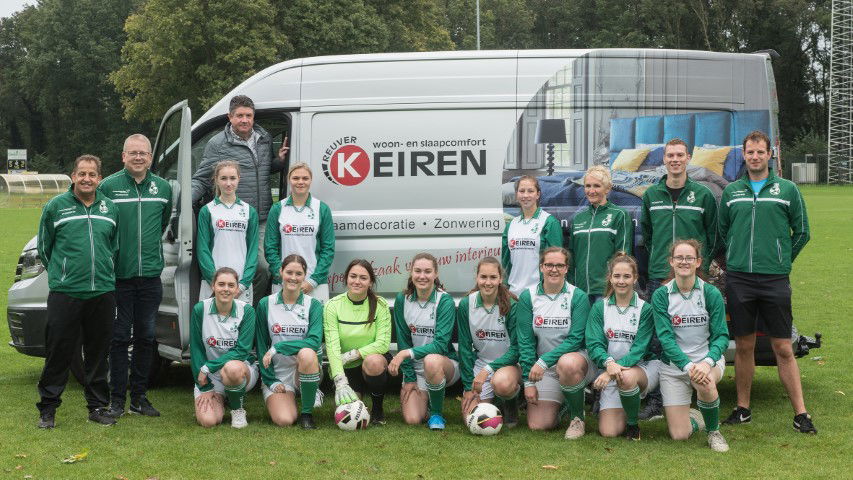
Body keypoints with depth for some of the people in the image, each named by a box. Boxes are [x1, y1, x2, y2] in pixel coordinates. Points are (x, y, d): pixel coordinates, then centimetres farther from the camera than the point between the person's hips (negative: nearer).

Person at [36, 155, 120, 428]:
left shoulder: (110, 208, 10)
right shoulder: (56, 206, 1)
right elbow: (44, 246, 10)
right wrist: (60, 273, 10)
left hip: (102, 293, 3)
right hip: (64, 293, -3)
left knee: (98, 353, 9)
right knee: (58, 353, -1)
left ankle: (98, 406, 19)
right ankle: (48, 409, 9)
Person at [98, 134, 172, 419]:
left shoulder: (163, 188, 8)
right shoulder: (108, 186, -3)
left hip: (150, 276, 3)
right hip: (119, 276, -3)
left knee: (145, 338, 8)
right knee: (119, 337, 1)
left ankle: (139, 397, 17)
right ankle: (117, 399, 8)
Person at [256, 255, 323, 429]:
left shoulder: (314, 305, -1)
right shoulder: (265, 304, 1)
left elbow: (315, 340, -17)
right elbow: (261, 345, 4)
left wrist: (277, 348, -23)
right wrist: (271, 380, -4)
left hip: (305, 369, 0)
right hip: (277, 373, 0)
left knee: (307, 353, -37)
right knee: (284, 420, -24)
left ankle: (307, 412, -18)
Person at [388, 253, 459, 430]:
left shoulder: (445, 301, -14)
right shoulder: (402, 299, -2)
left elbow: (441, 344, -22)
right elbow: (403, 340, -1)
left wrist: (407, 353, -32)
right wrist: (409, 378, -7)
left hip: (445, 364, -3)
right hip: (415, 368, 3)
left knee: (431, 360, -39)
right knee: (412, 419, -17)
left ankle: (437, 414, -15)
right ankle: (426, 395, 19)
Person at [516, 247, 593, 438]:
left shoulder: (578, 297, -9)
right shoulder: (528, 297, -2)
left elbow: (575, 339, -15)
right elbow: (525, 341, -2)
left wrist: (544, 361, -25)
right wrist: (528, 381, -7)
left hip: (575, 357, -3)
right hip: (543, 367, 3)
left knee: (567, 363, -40)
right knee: (537, 425, -8)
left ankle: (577, 418, -14)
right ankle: (560, 402, 27)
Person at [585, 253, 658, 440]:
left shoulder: (645, 309, -1)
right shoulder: (600, 307, 4)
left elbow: (639, 349, -10)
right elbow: (594, 343, -6)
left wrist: (617, 367, -26)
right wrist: (608, 363, -28)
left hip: (639, 367, -2)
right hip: (609, 369, 2)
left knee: (627, 377, -39)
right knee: (608, 432, -12)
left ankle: (633, 423, -11)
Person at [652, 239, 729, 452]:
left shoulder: (711, 294, -6)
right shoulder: (661, 296, -5)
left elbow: (721, 336, -8)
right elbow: (665, 337, -12)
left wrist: (706, 363, -28)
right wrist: (688, 366, -28)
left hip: (708, 359, -1)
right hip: (673, 364, 1)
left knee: (705, 384, -38)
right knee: (679, 435, -5)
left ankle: (714, 431, -8)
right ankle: (694, 418, 33)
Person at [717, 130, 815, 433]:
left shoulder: (787, 189, 3)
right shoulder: (731, 192, 10)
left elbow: (802, 232, 7)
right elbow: (722, 230, 19)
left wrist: (782, 260, 7)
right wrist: (736, 258, 12)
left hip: (775, 281, -2)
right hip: (738, 280, 2)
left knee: (783, 348, -1)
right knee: (744, 346, 8)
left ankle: (800, 414, 4)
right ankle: (742, 409, 17)